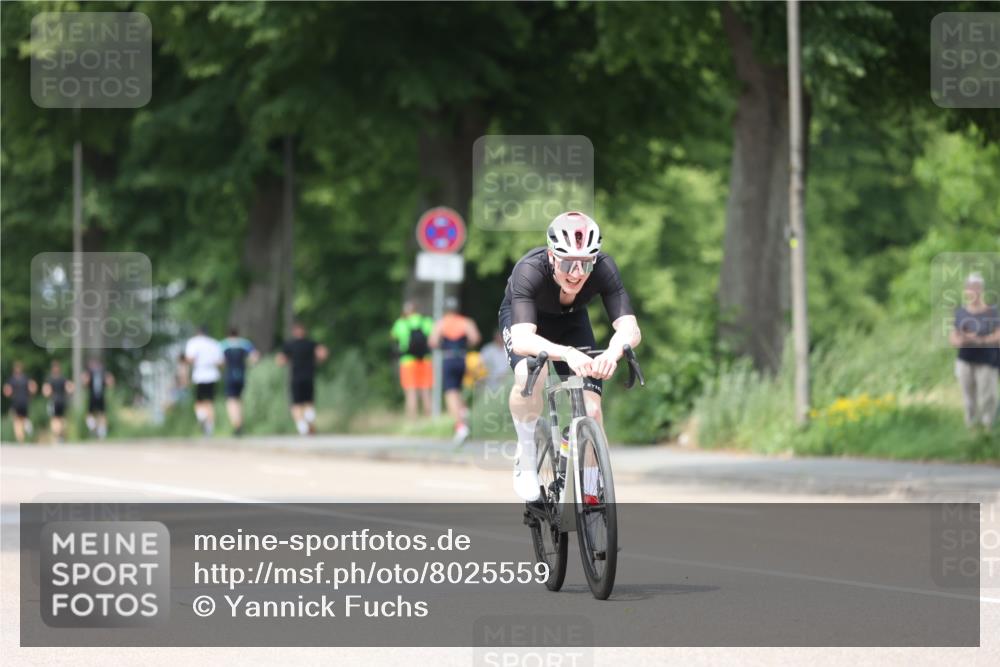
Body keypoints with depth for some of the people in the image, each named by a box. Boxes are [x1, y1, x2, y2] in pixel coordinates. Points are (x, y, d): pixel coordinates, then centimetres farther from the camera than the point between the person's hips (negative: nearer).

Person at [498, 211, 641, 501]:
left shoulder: (604, 269, -33)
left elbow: (630, 328, -41)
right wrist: (567, 354, -69)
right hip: (522, 317, -3)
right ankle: (525, 458, -10)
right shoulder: (530, 270, -40)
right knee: (529, 374, -34)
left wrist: (612, 352, -64)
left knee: (591, 409, -12)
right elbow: (521, 340, -51)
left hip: (570, 321, 3)